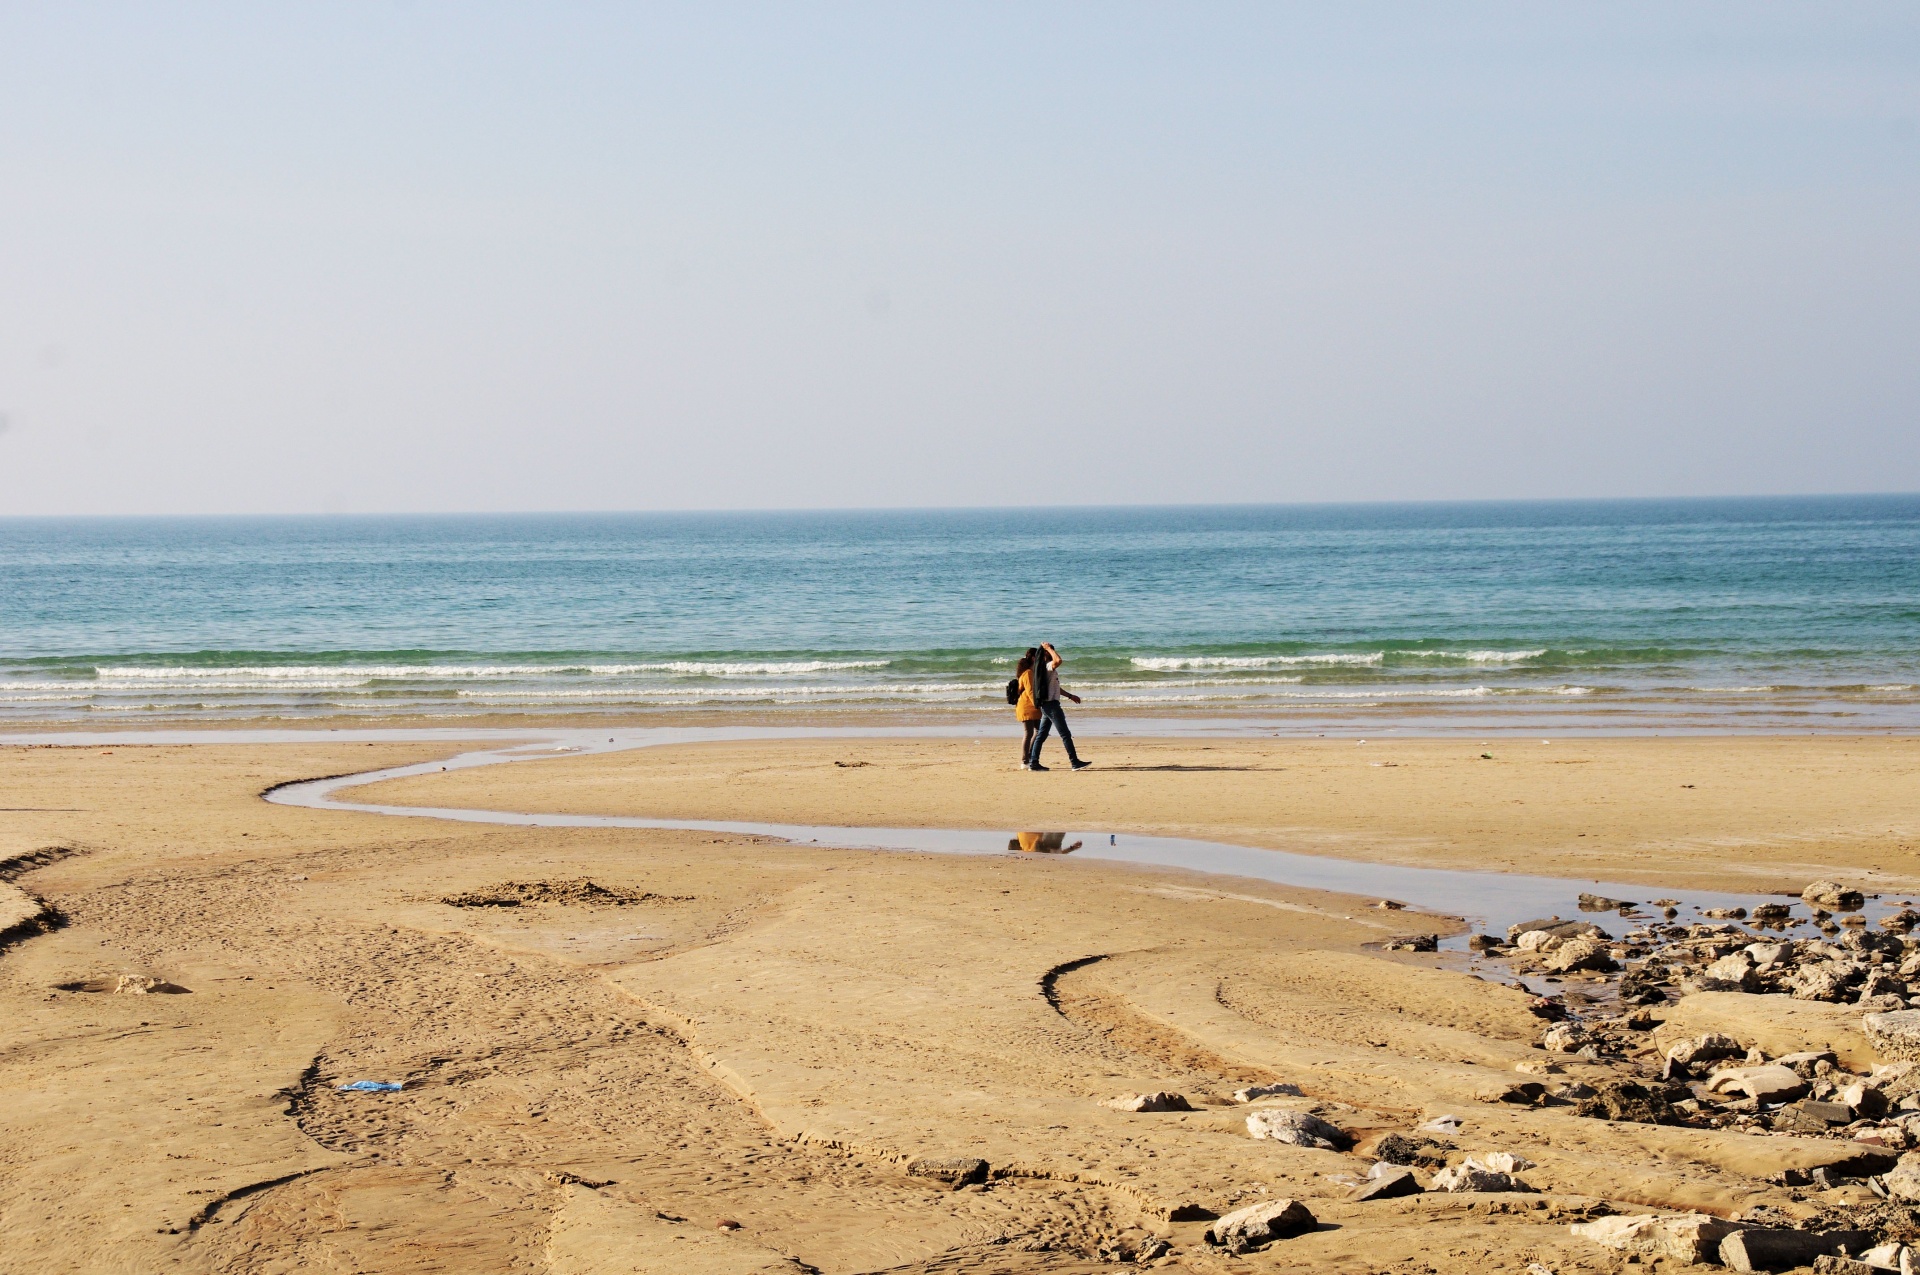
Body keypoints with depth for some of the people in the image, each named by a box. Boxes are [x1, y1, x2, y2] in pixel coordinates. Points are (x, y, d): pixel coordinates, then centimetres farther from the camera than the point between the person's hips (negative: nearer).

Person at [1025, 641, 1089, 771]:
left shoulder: (1047, 667, 18)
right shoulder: (1047, 666, -13)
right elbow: (1058, 660, -35)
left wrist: (1070, 695, 30)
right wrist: (1048, 648, -19)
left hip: (1046, 705, 10)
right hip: (1051, 704, -10)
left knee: (1041, 735, 10)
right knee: (1065, 734, -7)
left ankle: (1033, 763, 10)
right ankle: (1075, 762, -7)